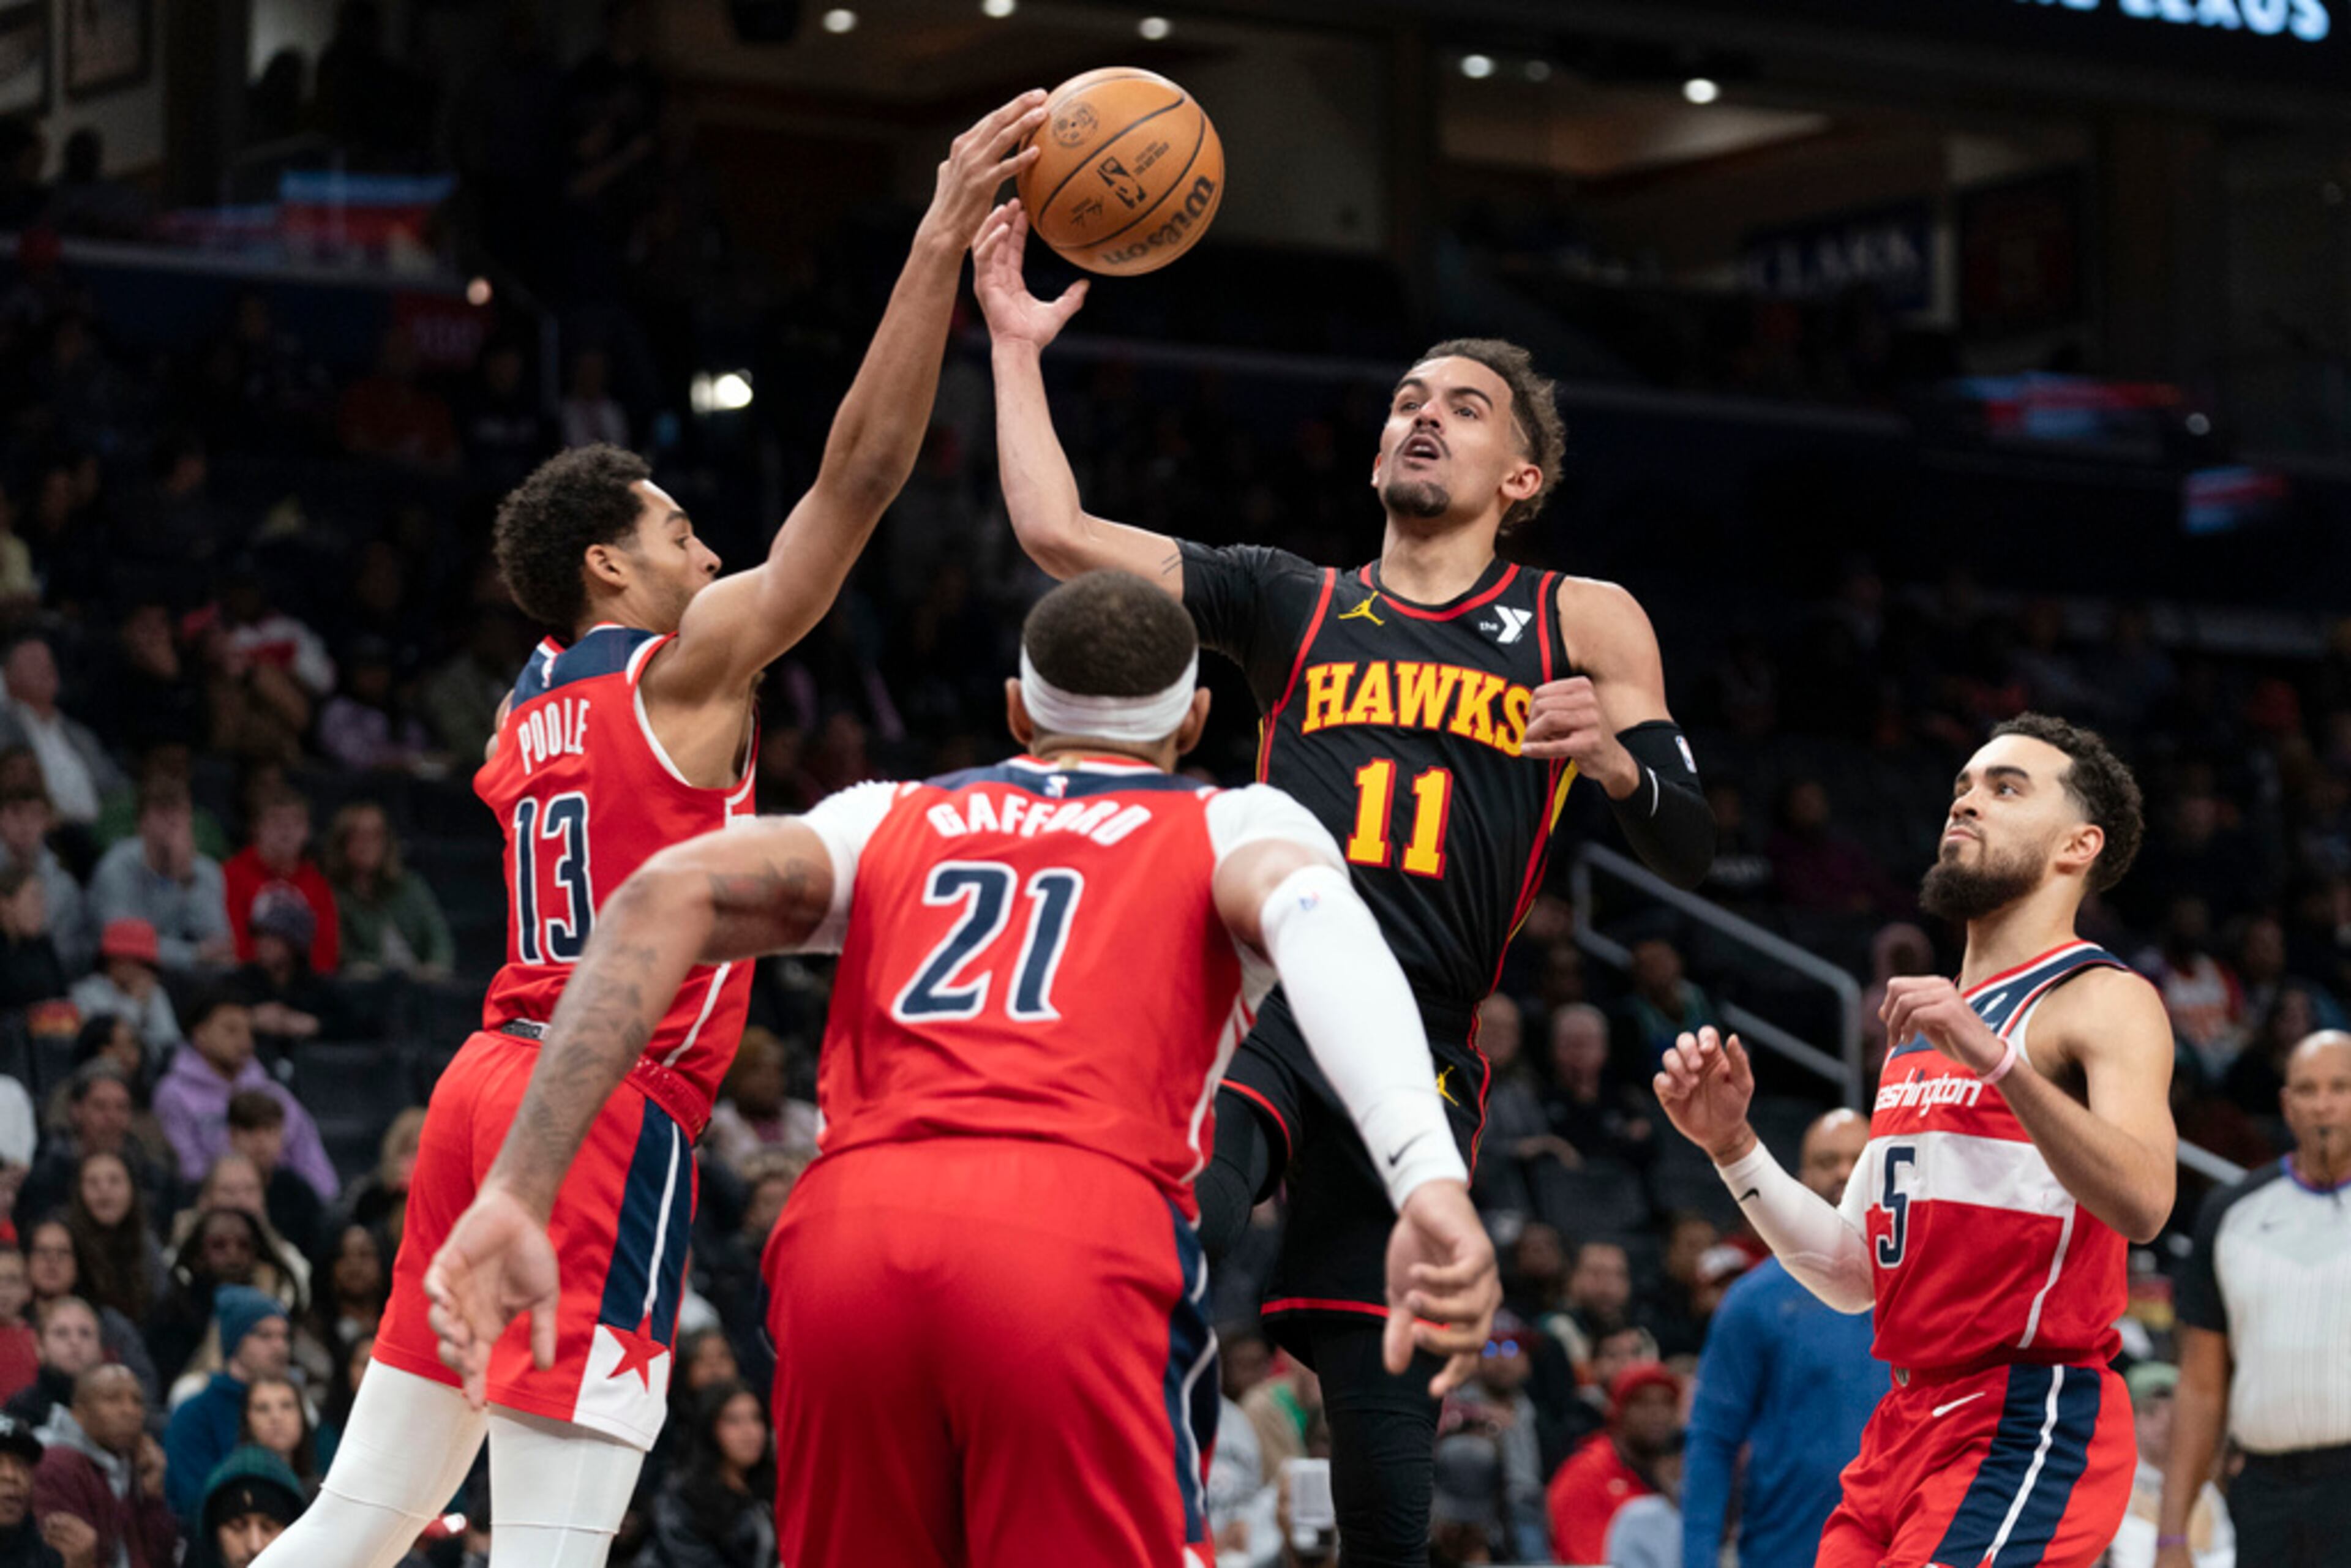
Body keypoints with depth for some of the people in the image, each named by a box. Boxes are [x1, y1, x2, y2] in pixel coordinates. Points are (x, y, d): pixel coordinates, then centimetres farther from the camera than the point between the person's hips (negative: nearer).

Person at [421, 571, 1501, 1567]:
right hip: (1084, 1250, -3)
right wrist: (1430, 1178, -19)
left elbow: (670, 897, 12)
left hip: (846, 1234, 3)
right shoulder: (1235, 827, 24)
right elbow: (1309, 909, -2)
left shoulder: (890, 820, 31)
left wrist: (518, 1195, 5)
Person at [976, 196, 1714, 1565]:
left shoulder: (1581, 623, 15)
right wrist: (1019, 348, 14)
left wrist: (1609, 758, -12)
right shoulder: (1293, 604, 19)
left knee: (1384, 1424, 0)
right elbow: (1059, 533, 11)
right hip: (1252, 1002, 0)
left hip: (1418, 1052, 0)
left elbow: (1691, 851, 9)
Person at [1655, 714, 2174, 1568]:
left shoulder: (2102, 1001, -6)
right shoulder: (1925, 1024, 19)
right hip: (1905, 1424, 8)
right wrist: (1730, 1144, 6)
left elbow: (2142, 1203, -25)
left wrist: (1995, 1058, -35)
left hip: (2029, 1428, -8)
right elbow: (1852, 1274, 18)